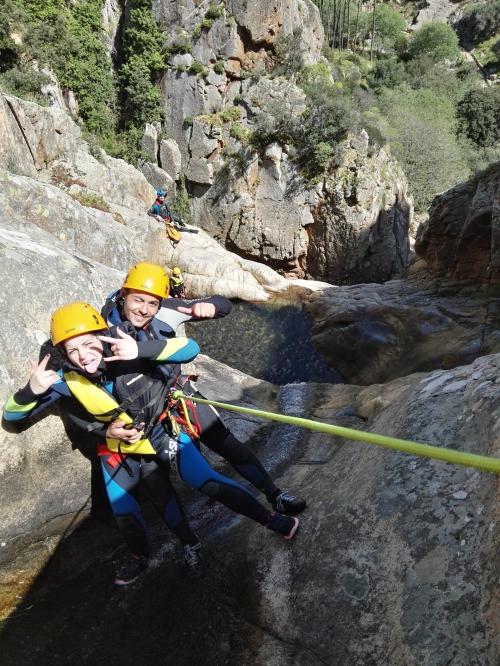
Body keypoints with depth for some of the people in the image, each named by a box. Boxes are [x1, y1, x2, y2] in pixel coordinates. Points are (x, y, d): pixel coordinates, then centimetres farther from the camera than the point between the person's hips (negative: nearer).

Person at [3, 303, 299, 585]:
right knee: (124, 512, 12)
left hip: (164, 433, -2)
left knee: (209, 483, -11)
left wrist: (141, 350, -48)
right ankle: (141, 558, 45)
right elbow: (12, 414, -12)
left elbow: (191, 348, -33)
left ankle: (271, 519, 8)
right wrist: (32, 389, -36)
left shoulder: (129, 351, -27)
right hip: (120, 451, 3)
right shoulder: (66, 382, -20)